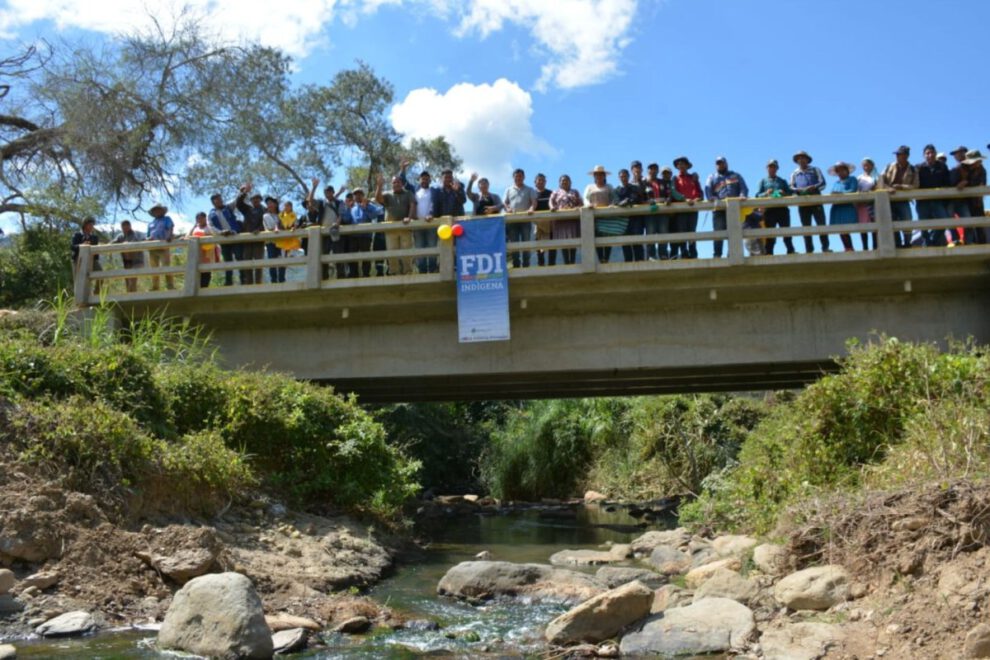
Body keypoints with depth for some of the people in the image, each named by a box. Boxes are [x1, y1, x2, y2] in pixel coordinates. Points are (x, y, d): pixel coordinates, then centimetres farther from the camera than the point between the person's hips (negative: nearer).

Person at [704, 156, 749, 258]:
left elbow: (744, 188, 10)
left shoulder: (736, 176, 24)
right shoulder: (712, 177, 21)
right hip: (719, 209, -1)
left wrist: (743, 196, -12)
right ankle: (717, 255, -9)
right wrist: (712, 198, -19)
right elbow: (708, 191, 3)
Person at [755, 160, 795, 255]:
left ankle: (791, 252, 0)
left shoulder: (782, 181, 21)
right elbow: (757, 195, 6)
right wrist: (766, 193, -14)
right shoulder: (763, 181, 17)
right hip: (769, 209, -1)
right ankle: (768, 254, -2)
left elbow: (790, 193, 13)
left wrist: (784, 193, -8)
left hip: (782, 209, 1)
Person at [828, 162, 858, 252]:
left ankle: (849, 249, -11)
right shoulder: (836, 183, 23)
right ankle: (848, 249, 4)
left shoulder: (852, 180, 8)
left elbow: (853, 191, -7)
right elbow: (832, 193, 12)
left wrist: (840, 193, -16)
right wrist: (832, 194, -12)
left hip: (848, 207, -5)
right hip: (837, 208, 5)